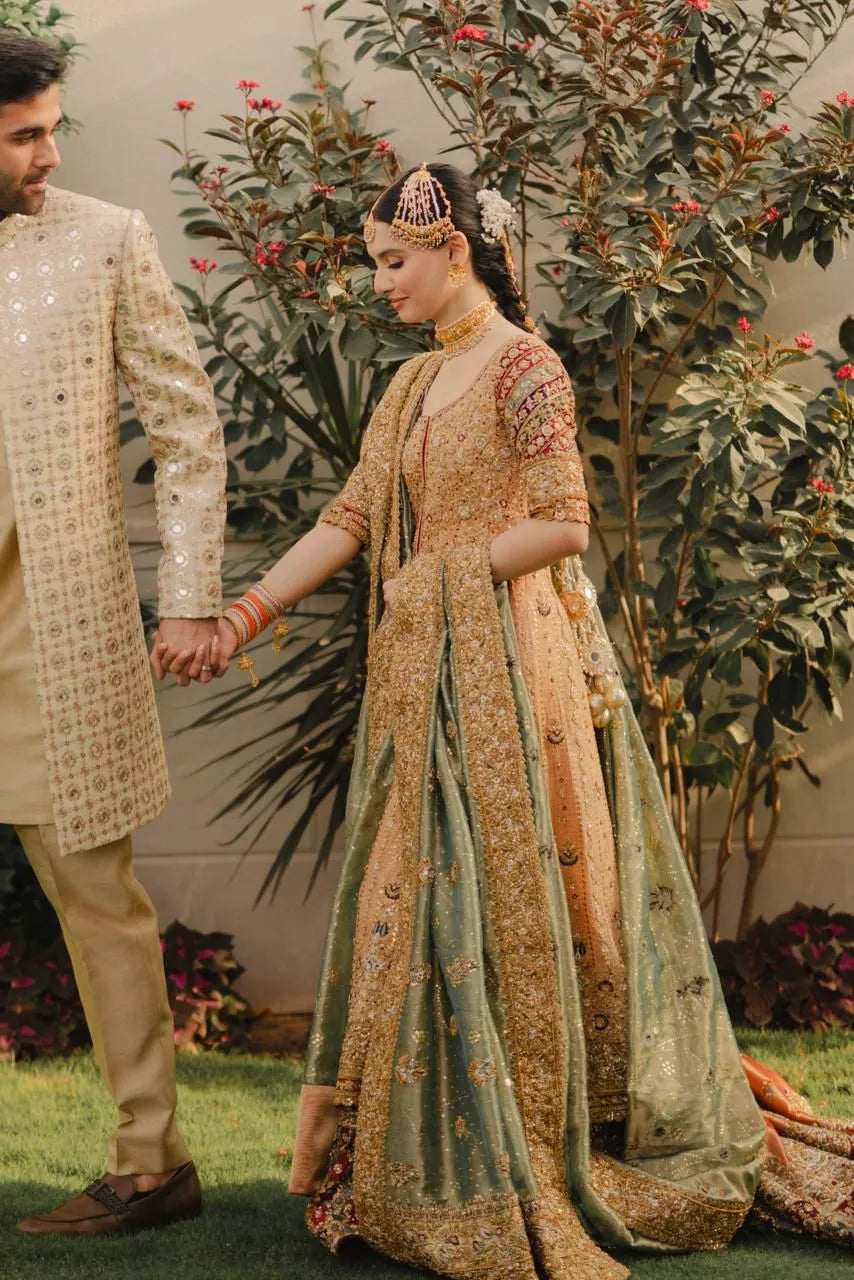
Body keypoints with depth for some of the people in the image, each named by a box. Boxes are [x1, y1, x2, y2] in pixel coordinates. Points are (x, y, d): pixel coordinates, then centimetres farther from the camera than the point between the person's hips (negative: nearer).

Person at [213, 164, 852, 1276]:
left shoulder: (522, 368, -10)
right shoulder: (414, 384, 15)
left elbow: (563, 525, -16)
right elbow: (350, 519, 13)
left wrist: (439, 575, -10)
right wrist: (244, 614, 6)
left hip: (507, 671, -8)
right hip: (425, 682, 8)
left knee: (504, 901, -3)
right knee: (421, 902, 9)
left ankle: (519, 1167, 6)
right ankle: (423, 1166, 16)